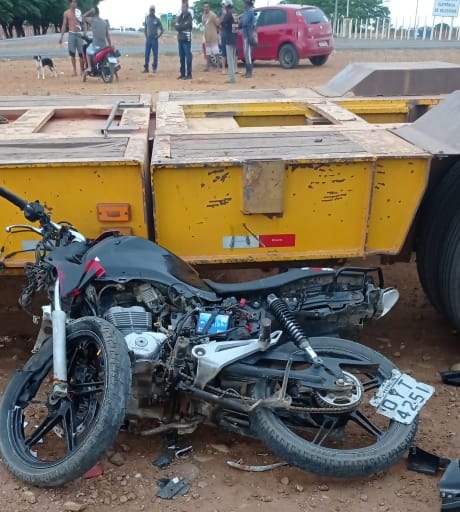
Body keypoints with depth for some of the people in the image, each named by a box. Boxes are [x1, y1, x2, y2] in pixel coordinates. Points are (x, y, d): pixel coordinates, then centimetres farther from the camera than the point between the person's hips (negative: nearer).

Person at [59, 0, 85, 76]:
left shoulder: (79, 11, 8)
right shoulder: (66, 13, 4)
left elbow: (82, 22, 13)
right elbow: (64, 25, 4)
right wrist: (61, 37, -1)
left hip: (79, 33, 1)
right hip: (71, 34, -1)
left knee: (81, 53, -2)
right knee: (72, 53, -2)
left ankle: (82, 70, 7)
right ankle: (74, 71, 2)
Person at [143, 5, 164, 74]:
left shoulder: (157, 19, -2)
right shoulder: (146, 18, 6)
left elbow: (162, 30, 3)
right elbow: (145, 28, 15)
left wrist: (158, 37, -4)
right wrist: (146, 36, 7)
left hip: (154, 39, -2)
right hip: (148, 39, 2)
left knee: (155, 54, -1)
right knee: (147, 54, 2)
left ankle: (154, 68, 6)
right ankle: (146, 68, 7)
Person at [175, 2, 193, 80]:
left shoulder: (189, 17, -4)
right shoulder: (179, 17, 14)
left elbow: (186, 26, -16)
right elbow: (176, 27, 3)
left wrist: (180, 27, -3)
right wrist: (183, 27, -11)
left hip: (187, 39, -6)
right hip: (180, 39, 6)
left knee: (188, 57, -7)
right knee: (181, 57, 9)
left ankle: (189, 74, -5)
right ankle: (182, 73, 15)